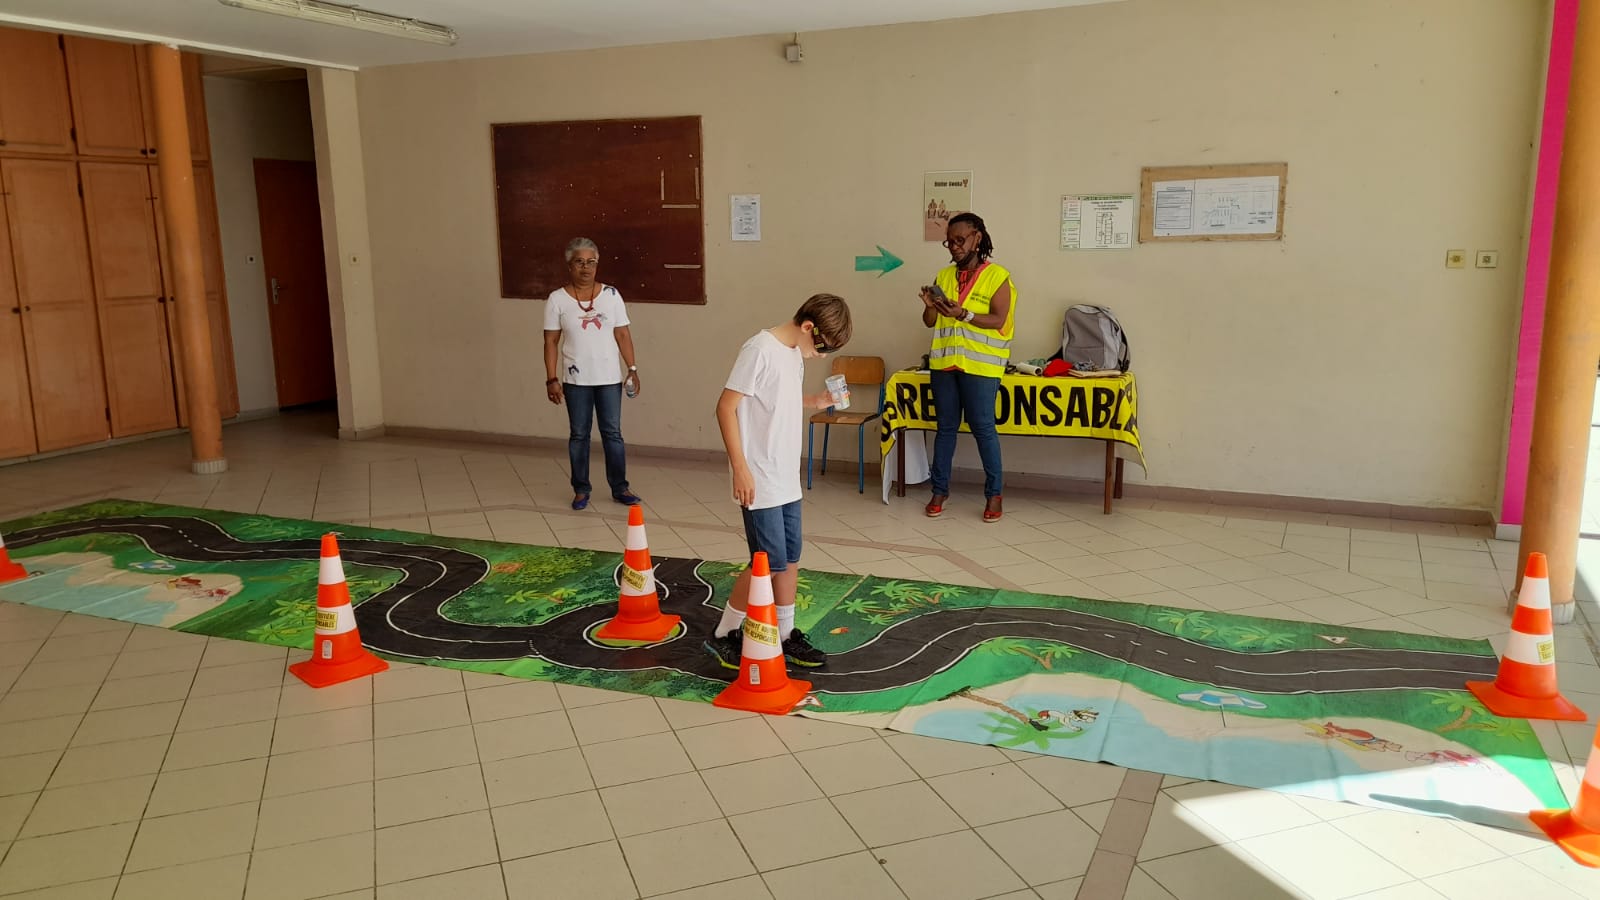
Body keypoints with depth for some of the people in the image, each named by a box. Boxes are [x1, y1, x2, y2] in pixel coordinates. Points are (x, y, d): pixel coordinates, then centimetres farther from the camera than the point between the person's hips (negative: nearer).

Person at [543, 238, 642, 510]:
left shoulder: (611, 295, 1)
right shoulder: (557, 299, -3)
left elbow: (623, 334, 3)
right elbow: (551, 342, -2)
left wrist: (632, 368, -3)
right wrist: (551, 379, -7)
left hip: (609, 377, 1)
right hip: (576, 379, -1)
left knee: (612, 432, 7)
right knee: (578, 434, 8)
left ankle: (620, 488, 16)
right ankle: (581, 490, 19)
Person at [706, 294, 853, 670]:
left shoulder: (795, 353, 9)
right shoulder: (759, 350, -17)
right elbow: (726, 407, -18)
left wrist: (815, 401, 6)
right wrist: (741, 468, -20)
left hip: (787, 479, 9)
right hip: (760, 482, -9)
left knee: (791, 559, 13)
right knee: (770, 564, -5)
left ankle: (786, 635, 26)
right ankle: (723, 635, 12)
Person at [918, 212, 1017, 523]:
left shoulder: (997, 276, -3)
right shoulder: (943, 276, 12)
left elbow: (998, 320, -12)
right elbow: (929, 322, 12)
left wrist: (963, 314, -24)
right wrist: (930, 306, -10)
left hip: (980, 364, -5)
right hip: (943, 362, 5)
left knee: (983, 427, -3)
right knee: (946, 427, 9)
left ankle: (994, 493, 8)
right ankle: (940, 490, 16)